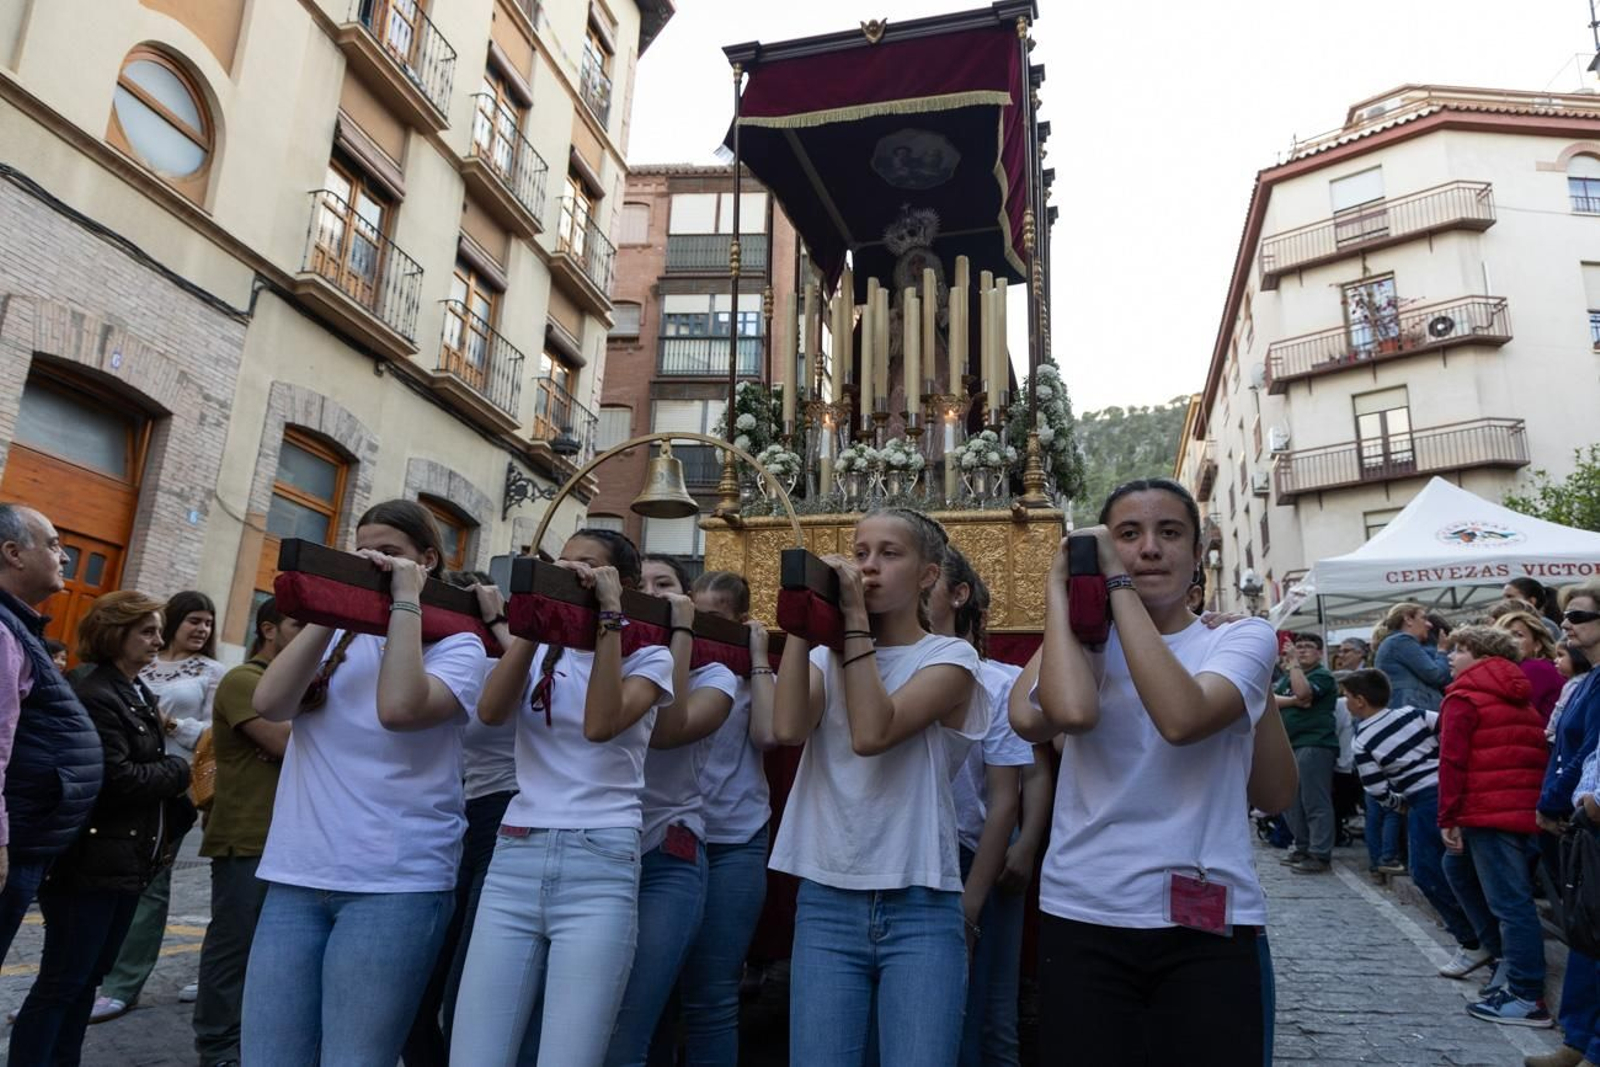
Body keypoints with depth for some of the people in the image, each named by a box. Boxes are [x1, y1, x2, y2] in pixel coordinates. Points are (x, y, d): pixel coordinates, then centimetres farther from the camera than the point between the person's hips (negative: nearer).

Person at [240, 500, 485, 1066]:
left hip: (395, 885, -4)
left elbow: (398, 709, -21)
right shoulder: (336, 634, 12)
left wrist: (406, 601, -14)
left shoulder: (455, 645, -1)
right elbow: (268, 703, -5)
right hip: (296, 878, 5)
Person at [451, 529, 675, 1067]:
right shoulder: (542, 648, 15)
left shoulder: (647, 656, 4)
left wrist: (609, 613, -14)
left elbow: (600, 724, -16)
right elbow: (491, 710, -5)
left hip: (601, 868, -3)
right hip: (514, 860, 4)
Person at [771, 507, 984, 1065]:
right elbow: (788, 727, -13)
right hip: (826, 903, 3)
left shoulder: (951, 656, -3)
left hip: (919, 907, -3)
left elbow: (871, 733, -20)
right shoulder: (828, 655, 9)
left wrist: (853, 617, -15)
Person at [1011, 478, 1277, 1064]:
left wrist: (1119, 584, -16)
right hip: (1084, 918, 1)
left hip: (1208, 925, -1)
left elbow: (1182, 717, -22)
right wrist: (1061, 586, -9)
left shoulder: (1243, 637, 1)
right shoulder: (1083, 641, 5)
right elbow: (1070, 711, -22)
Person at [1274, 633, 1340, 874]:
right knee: (1293, 801, 12)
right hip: (1289, 745, 8)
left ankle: (1320, 855, -6)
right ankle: (1302, 847, 22)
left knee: (1315, 802, -8)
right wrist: (1293, 701, -10)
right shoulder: (1287, 676, 20)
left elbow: (1303, 692, -22)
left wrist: (1294, 663, -16)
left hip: (1315, 745, -8)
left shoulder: (1322, 675, -3)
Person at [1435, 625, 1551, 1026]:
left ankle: (1528, 998, -3)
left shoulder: (1464, 696, -6)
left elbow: (1452, 760, -13)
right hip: (1528, 812, 9)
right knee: (1459, 868, 23)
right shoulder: (1518, 697, 20)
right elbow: (1538, 753, 21)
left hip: (1489, 814, -9)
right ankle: (1509, 958, 25)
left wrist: (1448, 819, -11)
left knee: (1509, 902, -6)